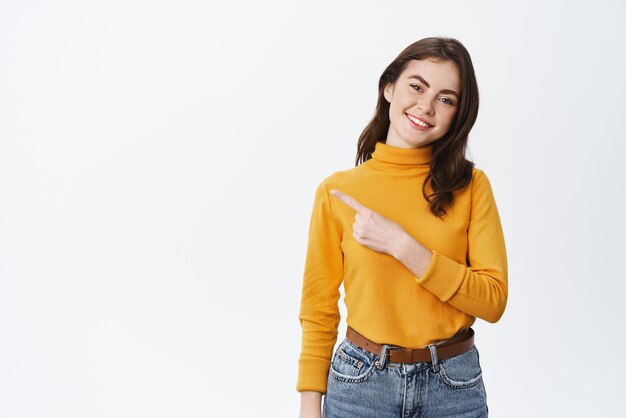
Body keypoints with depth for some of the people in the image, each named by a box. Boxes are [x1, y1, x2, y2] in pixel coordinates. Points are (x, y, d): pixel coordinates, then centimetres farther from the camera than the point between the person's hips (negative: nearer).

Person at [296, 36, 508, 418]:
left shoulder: (471, 185, -5)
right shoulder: (337, 191, -6)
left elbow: (493, 300, -11)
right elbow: (319, 310, -1)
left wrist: (401, 245, -19)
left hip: (455, 385, 1)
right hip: (361, 383, 0)